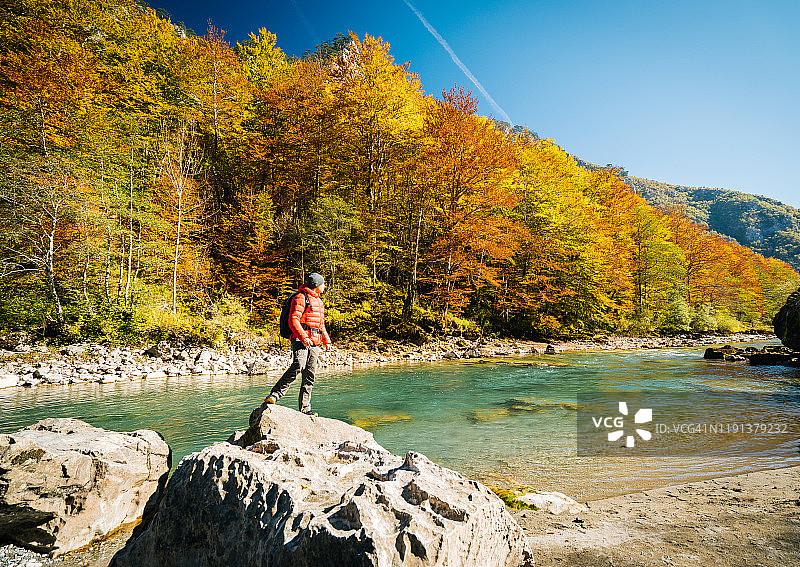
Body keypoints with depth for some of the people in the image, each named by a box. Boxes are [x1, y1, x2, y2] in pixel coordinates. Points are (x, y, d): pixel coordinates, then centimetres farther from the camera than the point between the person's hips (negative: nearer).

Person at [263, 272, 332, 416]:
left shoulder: (318, 301, 25)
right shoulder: (301, 298, -3)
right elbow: (293, 320, -14)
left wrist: (326, 341, 20)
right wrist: (303, 337, -24)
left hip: (314, 343, 8)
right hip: (300, 340, -8)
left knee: (310, 375, 5)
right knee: (298, 366, -27)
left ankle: (305, 408, 9)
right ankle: (275, 394, -17)